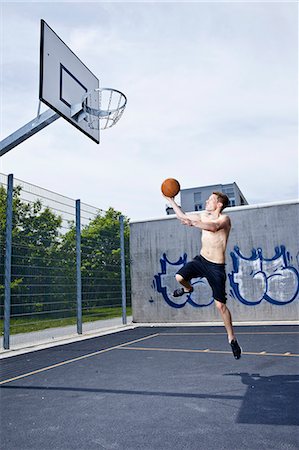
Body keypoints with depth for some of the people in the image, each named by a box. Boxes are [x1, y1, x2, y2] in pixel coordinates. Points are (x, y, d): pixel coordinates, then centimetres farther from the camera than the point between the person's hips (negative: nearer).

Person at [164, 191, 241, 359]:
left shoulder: (224, 219, -12)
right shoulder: (204, 216, 8)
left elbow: (213, 227, -35)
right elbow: (183, 216, 18)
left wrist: (192, 222, -38)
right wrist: (171, 200, 16)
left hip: (216, 266, -5)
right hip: (201, 259, 5)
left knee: (220, 305, -2)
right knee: (180, 277, -20)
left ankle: (232, 338, 18)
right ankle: (188, 288, 19)